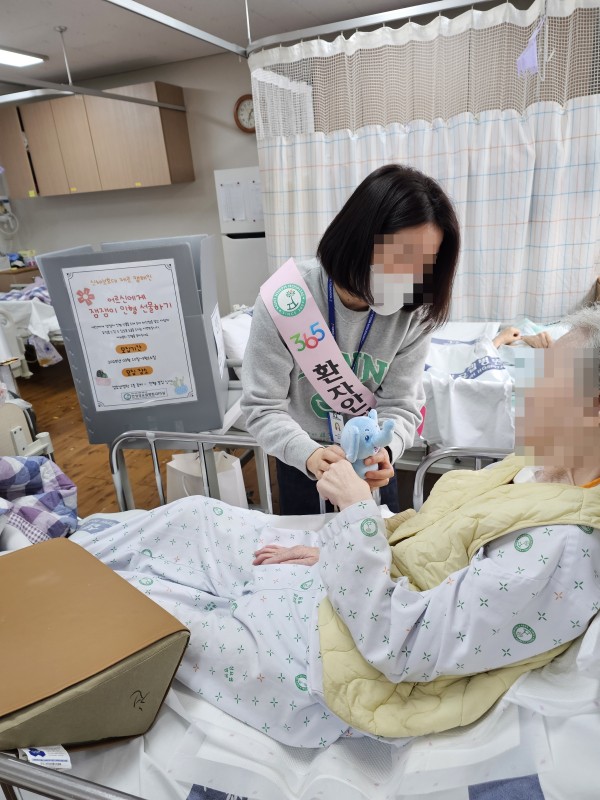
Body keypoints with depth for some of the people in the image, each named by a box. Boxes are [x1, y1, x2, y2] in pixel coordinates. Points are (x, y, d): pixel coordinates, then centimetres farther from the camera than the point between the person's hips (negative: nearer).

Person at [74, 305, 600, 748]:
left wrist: (358, 510, -25)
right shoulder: (537, 472, 0)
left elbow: (398, 648, -28)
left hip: (320, 666, -8)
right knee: (193, 514, 13)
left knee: (132, 596, 1)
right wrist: (332, 547, 3)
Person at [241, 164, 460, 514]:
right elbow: (262, 406, -23)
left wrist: (383, 450, -38)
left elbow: (400, 404, -16)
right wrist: (309, 454, -41)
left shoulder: (414, 312, -21)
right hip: (302, 459, -1)